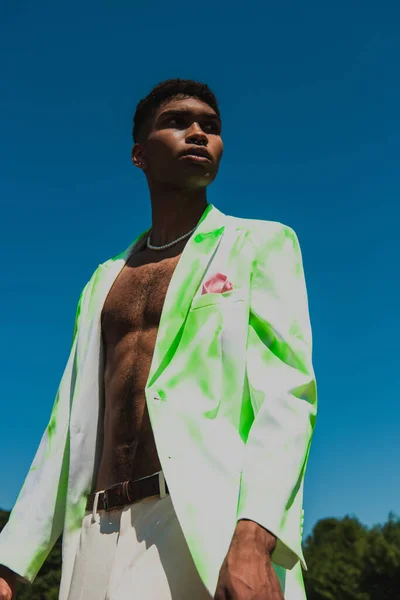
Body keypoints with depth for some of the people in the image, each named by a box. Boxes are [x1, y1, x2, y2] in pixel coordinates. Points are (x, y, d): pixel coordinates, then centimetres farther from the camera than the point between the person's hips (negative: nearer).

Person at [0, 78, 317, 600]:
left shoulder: (262, 244, 7)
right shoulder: (104, 280, 20)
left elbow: (288, 390, -7)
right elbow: (68, 428, 17)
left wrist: (254, 537, -23)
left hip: (209, 523, -4)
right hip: (101, 536, 5)